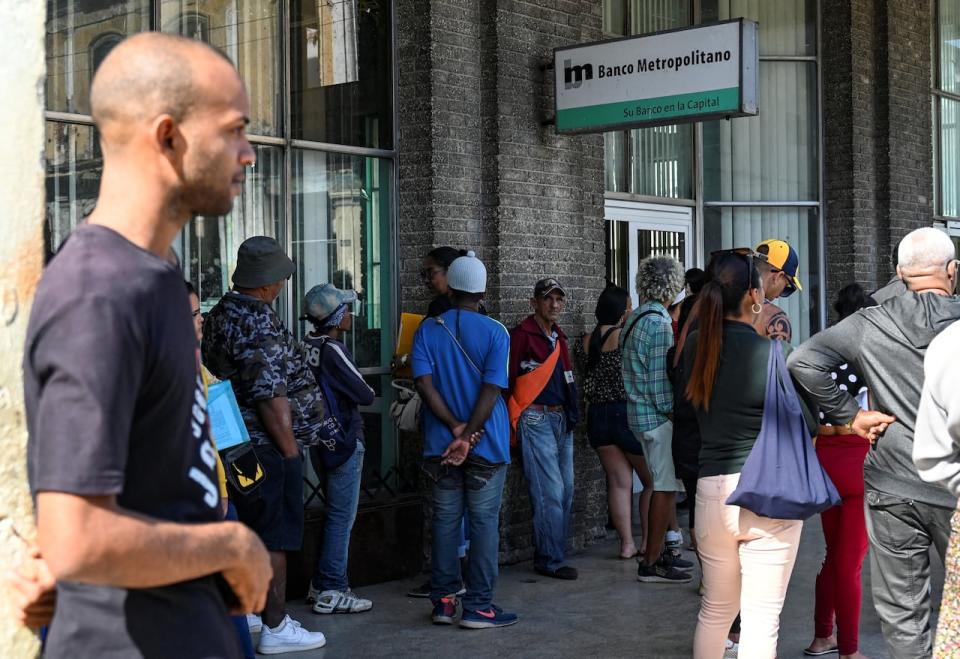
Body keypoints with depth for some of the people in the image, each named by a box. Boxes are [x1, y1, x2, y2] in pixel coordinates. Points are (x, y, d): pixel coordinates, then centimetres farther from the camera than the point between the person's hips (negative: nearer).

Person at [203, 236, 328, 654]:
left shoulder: (220, 315, 10)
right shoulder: (260, 324, -20)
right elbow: (271, 398, -24)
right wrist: (290, 448, -14)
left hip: (233, 444, 9)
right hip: (267, 447, -9)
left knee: (246, 532, 19)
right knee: (274, 539, -1)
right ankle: (275, 628, 6)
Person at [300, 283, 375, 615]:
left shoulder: (309, 345, 6)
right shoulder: (333, 350, -19)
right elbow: (365, 395, -16)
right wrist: (369, 392, 4)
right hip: (345, 439, -9)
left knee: (334, 512, 18)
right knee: (342, 516, -3)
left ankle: (321, 584, 24)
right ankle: (331, 591, 1)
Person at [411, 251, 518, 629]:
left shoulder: (428, 330, 2)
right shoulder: (495, 333, -5)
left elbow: (424, 383, -8)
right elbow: (491, 389, -13)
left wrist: (455, 427, -8)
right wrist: (468, 437, -14)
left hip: (440, 445, 3)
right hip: (486, 444, -3)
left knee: (445, 522, 10)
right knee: (484, 523, 2)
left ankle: (444, 601, 15)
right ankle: (478, 607, 2)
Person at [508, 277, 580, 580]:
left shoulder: (559, 338, 19)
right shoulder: (521, 335, -8)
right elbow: (507, 379, -12)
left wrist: (571, 415, 19)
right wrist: (514, 420, -13)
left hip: (562, 419, 9)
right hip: (536, 419, -8)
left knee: (566, 491, 8)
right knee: (550, 493, -11)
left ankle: (549, 556, 16)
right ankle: (551, 560, -4)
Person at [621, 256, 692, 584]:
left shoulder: (634, 318, 13)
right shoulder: (659, 322, -17)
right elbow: (659, 377, -19)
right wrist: (672, 413, -11)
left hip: (639, 412, 10)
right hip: (658, 415, -10)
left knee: (662, 485, 17)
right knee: (666, 488, -4)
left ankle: (658, 552, 25)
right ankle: (651, 564, -1)